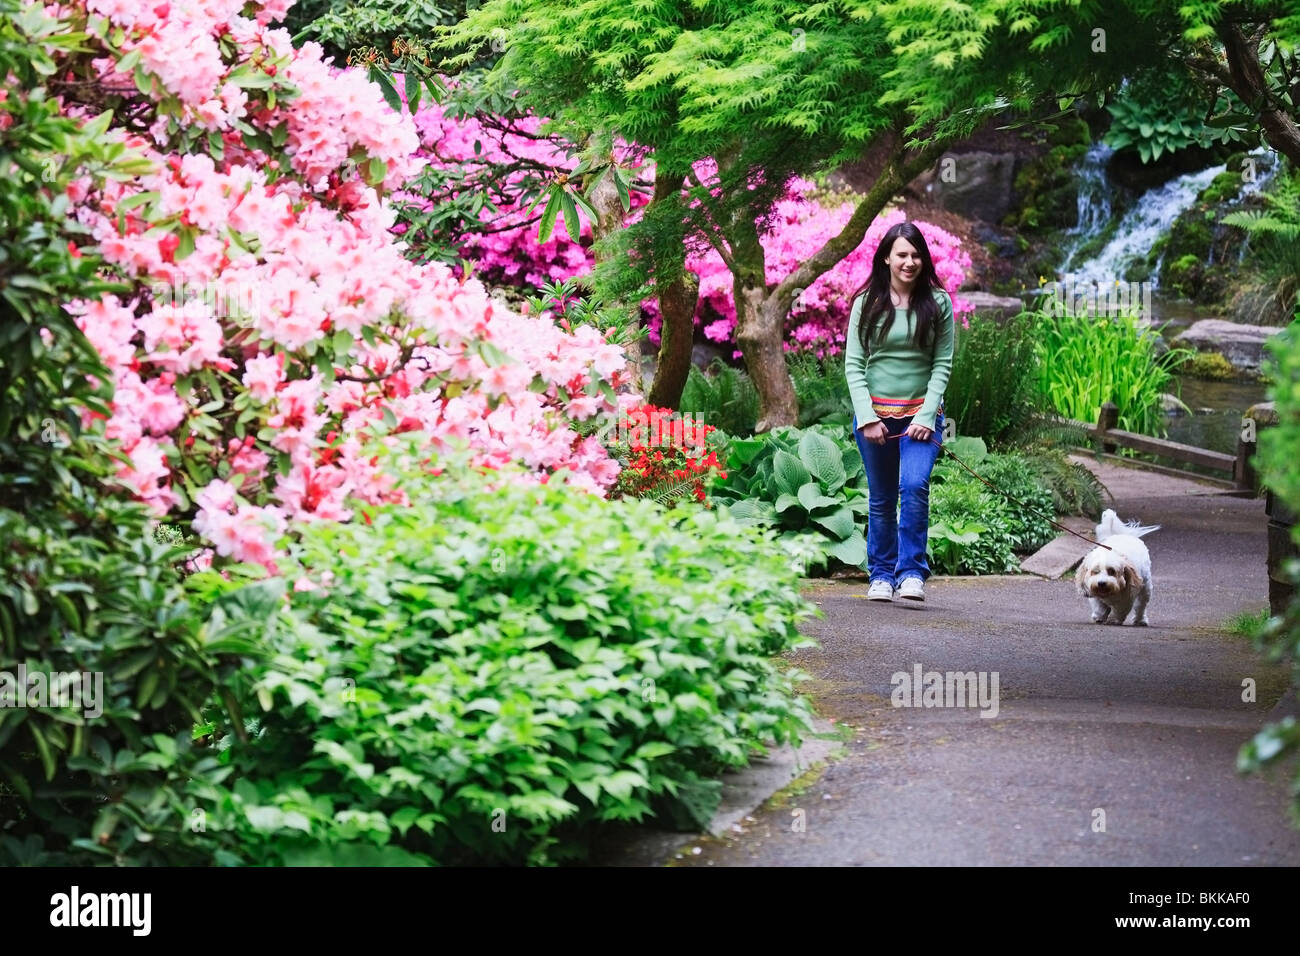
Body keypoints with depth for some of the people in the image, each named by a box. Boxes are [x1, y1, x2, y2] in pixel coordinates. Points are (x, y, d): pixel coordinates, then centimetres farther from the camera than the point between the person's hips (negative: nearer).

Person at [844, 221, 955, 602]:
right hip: (875, 412, 1)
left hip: (920, 413, -1)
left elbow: (943, 364, 1)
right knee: (881, 499, 8)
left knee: (914, 485, -20)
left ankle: (912, 571, -15)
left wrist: (926, 416, -9)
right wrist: (867, 417, -9)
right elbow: (853, 364, 1)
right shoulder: (868, 303, 2)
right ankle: (882, 575, 20)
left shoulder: (937, 303, 2)